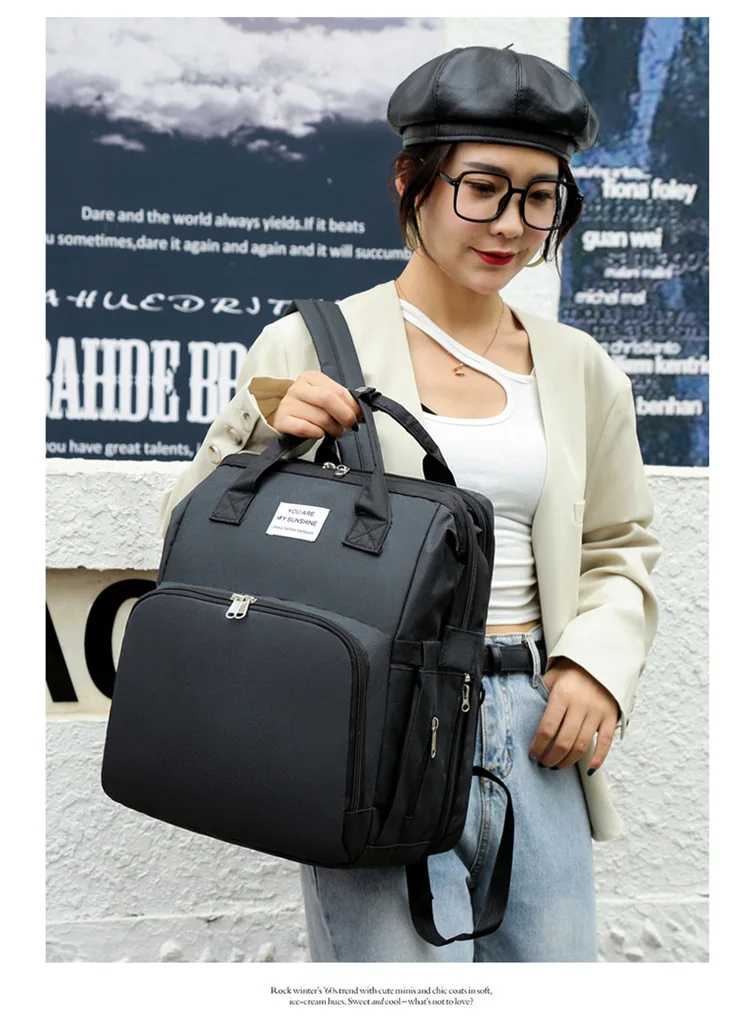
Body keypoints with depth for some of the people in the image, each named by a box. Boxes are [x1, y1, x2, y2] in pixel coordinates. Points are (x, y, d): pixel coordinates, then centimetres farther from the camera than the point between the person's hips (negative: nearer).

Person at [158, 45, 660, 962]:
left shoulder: (578, 368, 10)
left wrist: (601, 659, 2)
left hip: (534, 730, 5)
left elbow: (620, 545, 19)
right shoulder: (310, 347, -3)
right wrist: (264, 431, -16)